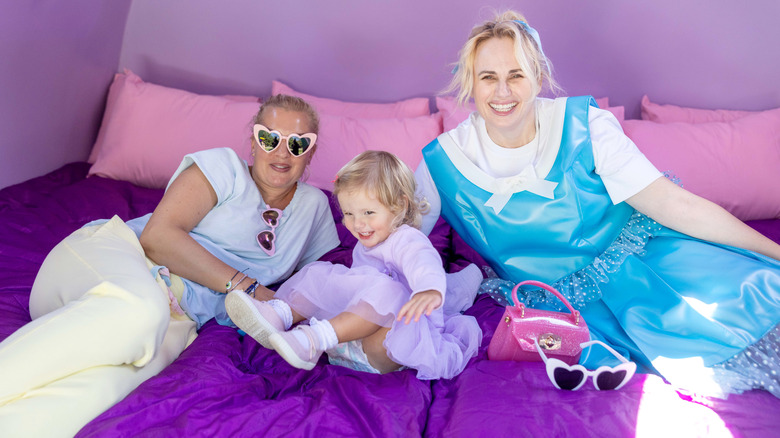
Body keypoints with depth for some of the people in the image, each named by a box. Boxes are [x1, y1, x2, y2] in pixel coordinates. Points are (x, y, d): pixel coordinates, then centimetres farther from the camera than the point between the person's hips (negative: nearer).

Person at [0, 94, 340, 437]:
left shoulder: (313, 206, 19)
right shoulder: (223, 165, 5)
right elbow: (158, 235, -7)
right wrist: (241, 284, -13)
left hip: (175, 318, 2)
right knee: (139, 311, -42)